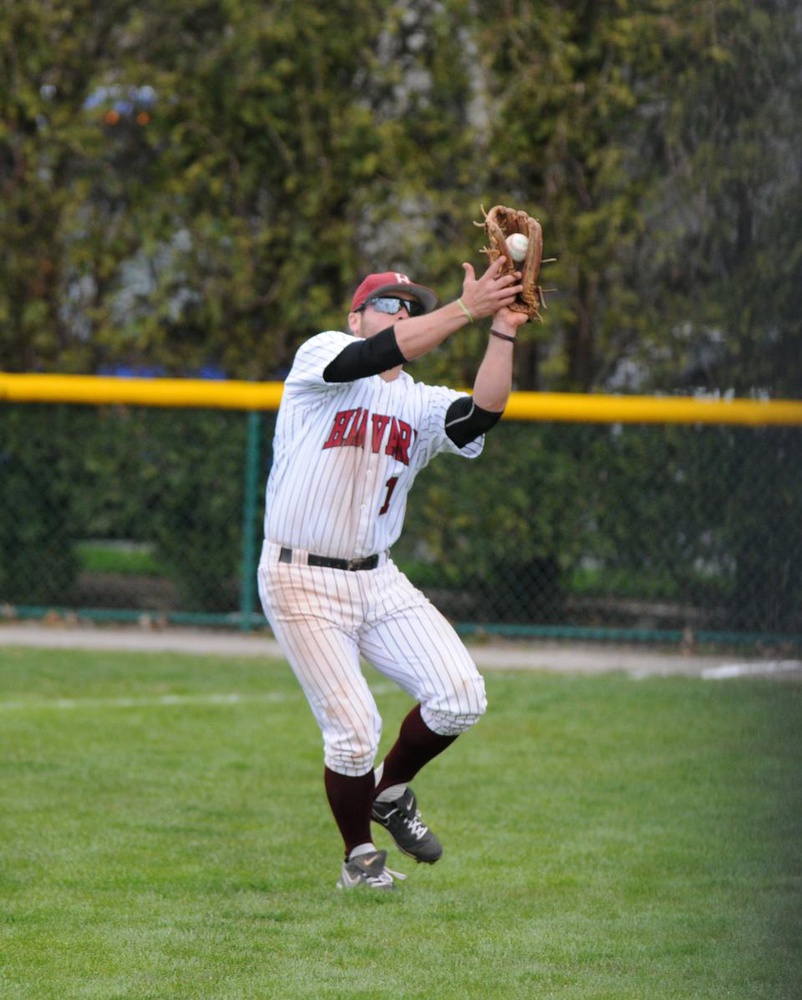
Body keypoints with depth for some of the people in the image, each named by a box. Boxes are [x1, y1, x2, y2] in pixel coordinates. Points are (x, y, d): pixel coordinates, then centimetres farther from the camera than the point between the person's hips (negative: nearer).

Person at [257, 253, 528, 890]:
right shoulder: (323, 357, -4)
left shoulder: (420, 406, 10)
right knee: (354, 731, -9)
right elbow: (380, 355, -26)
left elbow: (483, 413, -11)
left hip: (378, 578, 6)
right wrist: (465, 309, -31)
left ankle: (392, 791, 18)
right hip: (301, 581, -6)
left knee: (461, 695, -10)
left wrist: (503, 333, -22)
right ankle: (359, 857, 16)